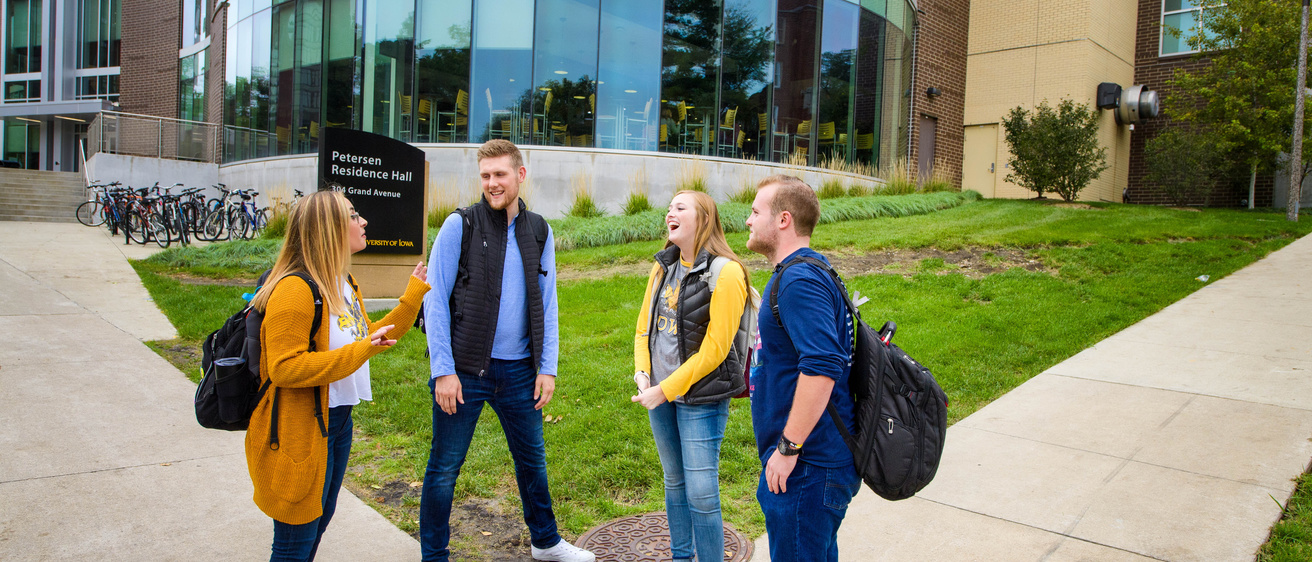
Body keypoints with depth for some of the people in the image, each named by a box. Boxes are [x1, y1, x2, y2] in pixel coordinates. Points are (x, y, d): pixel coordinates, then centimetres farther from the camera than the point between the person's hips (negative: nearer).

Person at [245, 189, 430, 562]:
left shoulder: (343, 285, 9)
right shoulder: (295, 289, -22)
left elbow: (370, 337, 17)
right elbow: (284, 368, -26)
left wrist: (414, 293, 14)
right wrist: (360, 350, -29)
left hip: (337, 422, 10)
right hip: (300, 432, -9)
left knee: (319, 521, 24)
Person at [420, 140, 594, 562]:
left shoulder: (538, 230, 6)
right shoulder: (460, 225, -5)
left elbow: (546, 304, 9)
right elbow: (435, 300, -7)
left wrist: (547, 368, 3)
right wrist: (443, 370, -13)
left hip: (520, 370, 4)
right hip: (465, 369, -3)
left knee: (532, 460, 17)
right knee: (444, 468, 5)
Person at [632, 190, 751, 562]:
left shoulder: (725, 273, -15)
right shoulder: (663, 267, 7)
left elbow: (714, 349, -17)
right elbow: (644, 325, 13)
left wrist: (666, 390, -16)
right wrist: (642, 374, -3)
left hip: (700, 398, -7)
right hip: (660, 393, 7)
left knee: (701, 493, -3)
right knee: (674, 482, 19)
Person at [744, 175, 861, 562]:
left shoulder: (800, 281, -21)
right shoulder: (800, 273, 14)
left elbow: (821, 368, -30)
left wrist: (788, 448, -25)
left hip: (805, 468, -11)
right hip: (816, 461, 11)